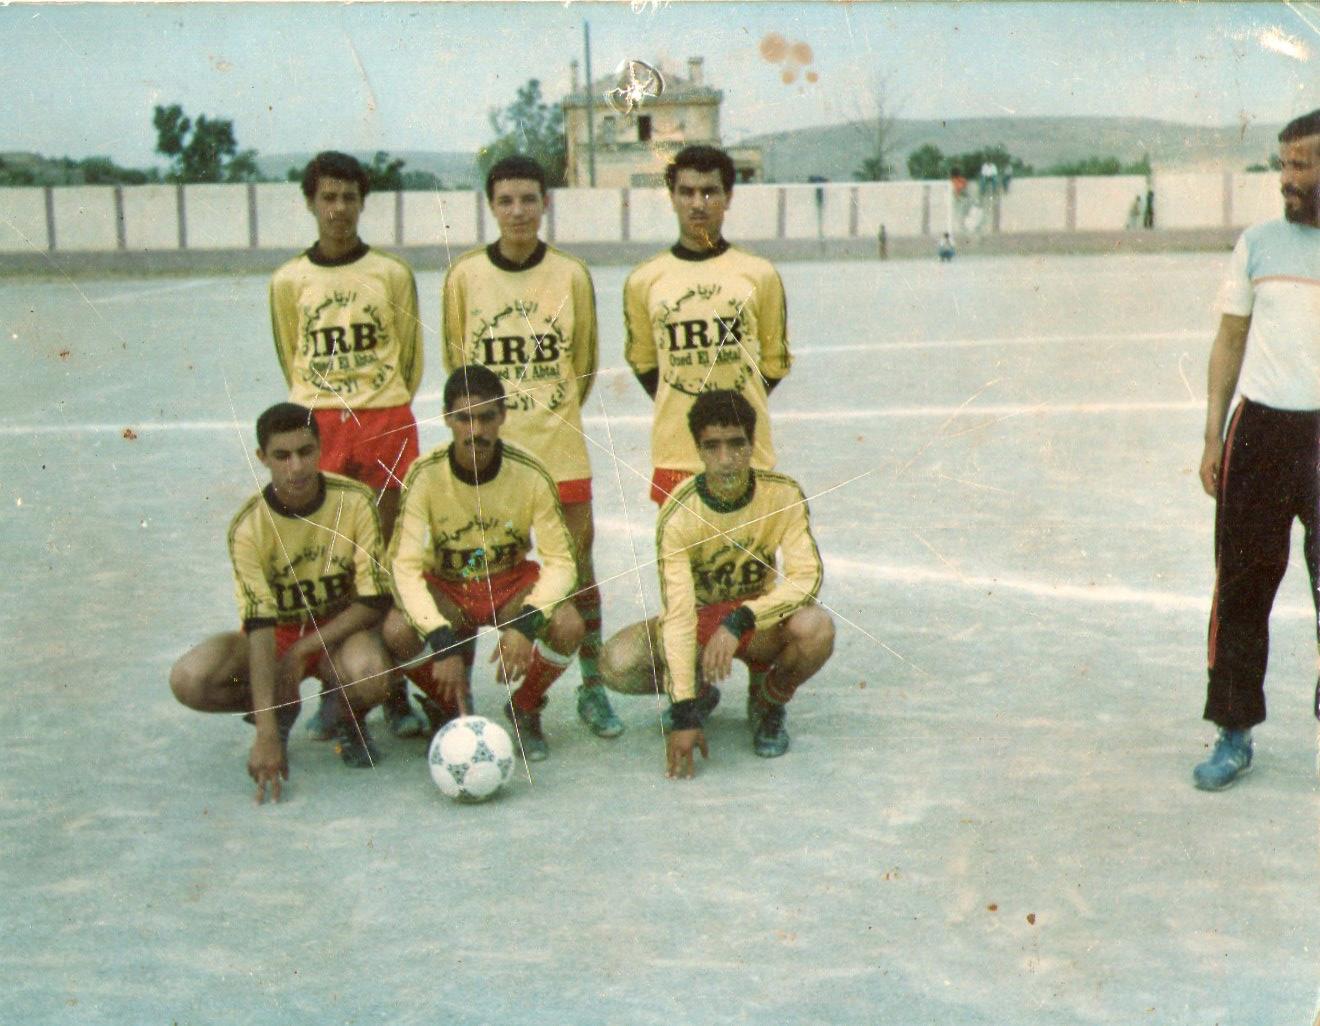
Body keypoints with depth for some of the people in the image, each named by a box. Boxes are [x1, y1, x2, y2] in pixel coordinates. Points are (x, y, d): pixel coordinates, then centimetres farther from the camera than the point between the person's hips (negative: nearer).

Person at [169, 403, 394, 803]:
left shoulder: (355, 501, -17)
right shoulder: (249, 526, -19)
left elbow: (374, 601, -14)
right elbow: (259, 624, -25)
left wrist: (302, 651, -21)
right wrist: (266, 732, -33)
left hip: (342, 629, -1)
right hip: (276, 633, 1)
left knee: (369, 676, -37)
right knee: (189, 680, -26)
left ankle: (346, 718, 1)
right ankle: (282, 709, 5)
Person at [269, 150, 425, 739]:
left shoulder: (392, 274, 4)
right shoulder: (289, 281, 5)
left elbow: (410, 357, 10)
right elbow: (292, 361, 14)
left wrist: (382, 408, 6)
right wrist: (324, 410, 11)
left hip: (387, 423, 0)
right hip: (317, 425, 1)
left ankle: (395, 693, 6)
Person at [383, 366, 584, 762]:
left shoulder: (530, 474, -20)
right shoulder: (425, 474, -21)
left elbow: (561, 562, -19)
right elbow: (405, 566, -25)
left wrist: (527, 623, -37)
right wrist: (442, 642, -38)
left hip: (511, 582, 0)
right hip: (445, 586, 0)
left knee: (567, 626, -30)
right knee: (397, 631, -31)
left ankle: (525, 709, 4)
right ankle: (454, 712, 2)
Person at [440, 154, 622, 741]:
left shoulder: (571, 275, 0)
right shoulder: (464, 275, -1)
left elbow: (584, 363, 10)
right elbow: (456, 362, 9)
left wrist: (553, 415, 11)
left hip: (561, 447, 0)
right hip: (488, 447, 0)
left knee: (578, 566, 4)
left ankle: (592, 689, 16)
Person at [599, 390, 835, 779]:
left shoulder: (784, 495, -19)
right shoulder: (679, 513, -25)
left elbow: (807, 577, -24)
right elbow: (678, 613, -29)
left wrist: (739, 620, -39)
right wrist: (684, 714, -34)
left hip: (761, 623, 1)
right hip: (699, 618, 0)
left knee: (817, 627, -34)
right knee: (618, 664, -28)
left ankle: (767, 702, 0)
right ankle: (699, 694, 7)